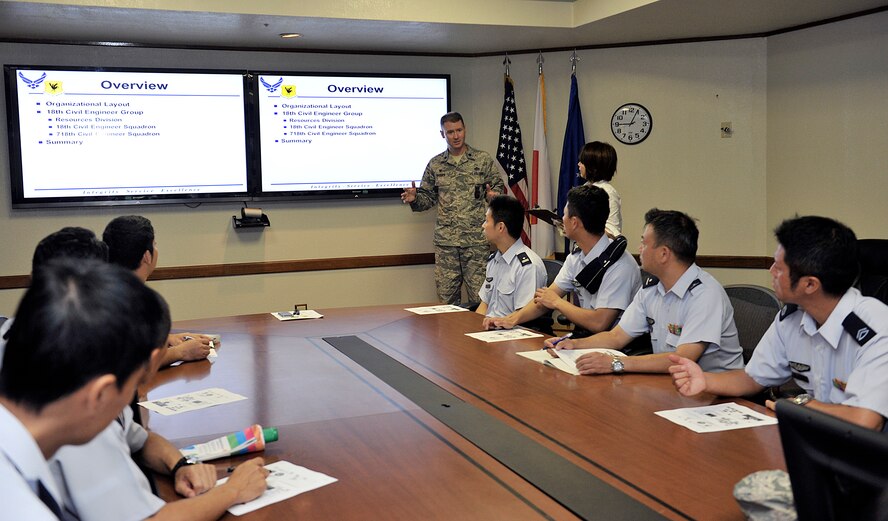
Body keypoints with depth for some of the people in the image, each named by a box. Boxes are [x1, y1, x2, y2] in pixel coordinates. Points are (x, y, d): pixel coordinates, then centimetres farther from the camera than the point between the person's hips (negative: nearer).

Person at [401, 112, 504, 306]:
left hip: (477, 240, -2)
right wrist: (415, 199, -7)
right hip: (445, 241, 2)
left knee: (480, 297, -1)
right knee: (446, 297, 6)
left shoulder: (483, 159, 4)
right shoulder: (435, 164, 10)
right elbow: (428, 197, 14)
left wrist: (494, 196, -16)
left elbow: (499, 188, 6)